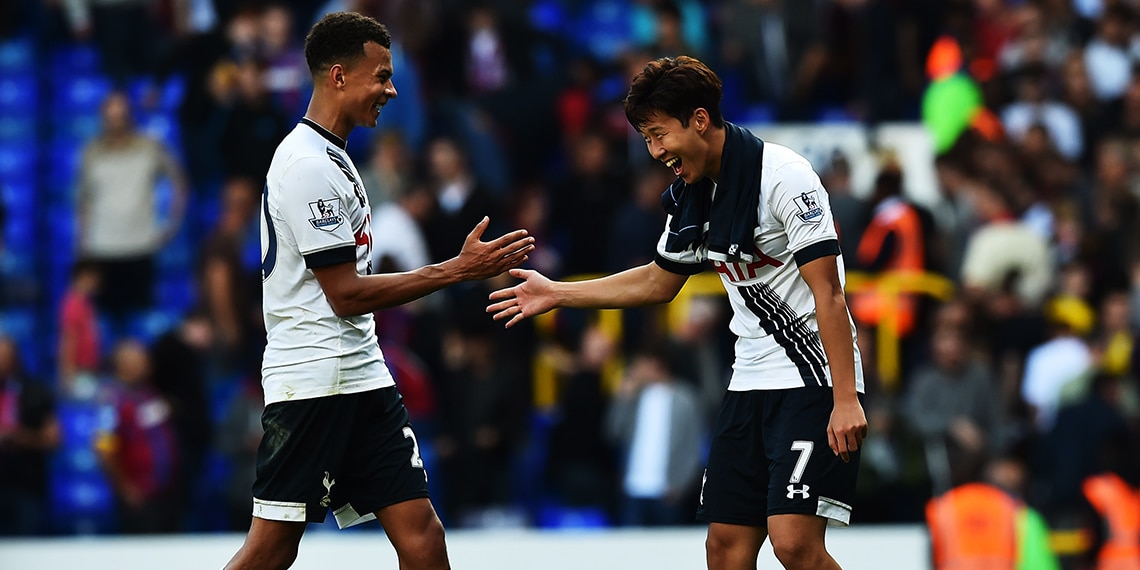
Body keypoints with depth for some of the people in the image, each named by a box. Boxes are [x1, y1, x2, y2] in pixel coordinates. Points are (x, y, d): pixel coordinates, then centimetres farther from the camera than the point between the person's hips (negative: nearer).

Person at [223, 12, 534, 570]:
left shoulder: (327, 156, 17)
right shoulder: (311, 165, -15)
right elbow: (345, 293, -18)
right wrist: (458, 269, -16)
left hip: (360, 375, 10)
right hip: (311, 380, -10)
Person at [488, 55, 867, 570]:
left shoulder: (781, 176, -17)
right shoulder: (689, 196, 8)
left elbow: (828, 291, -20)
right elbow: (660, 281, 26)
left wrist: (845, 399, -25)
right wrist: (556, 294, 26)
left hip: (813, 376, -8)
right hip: (751, 381, 8)